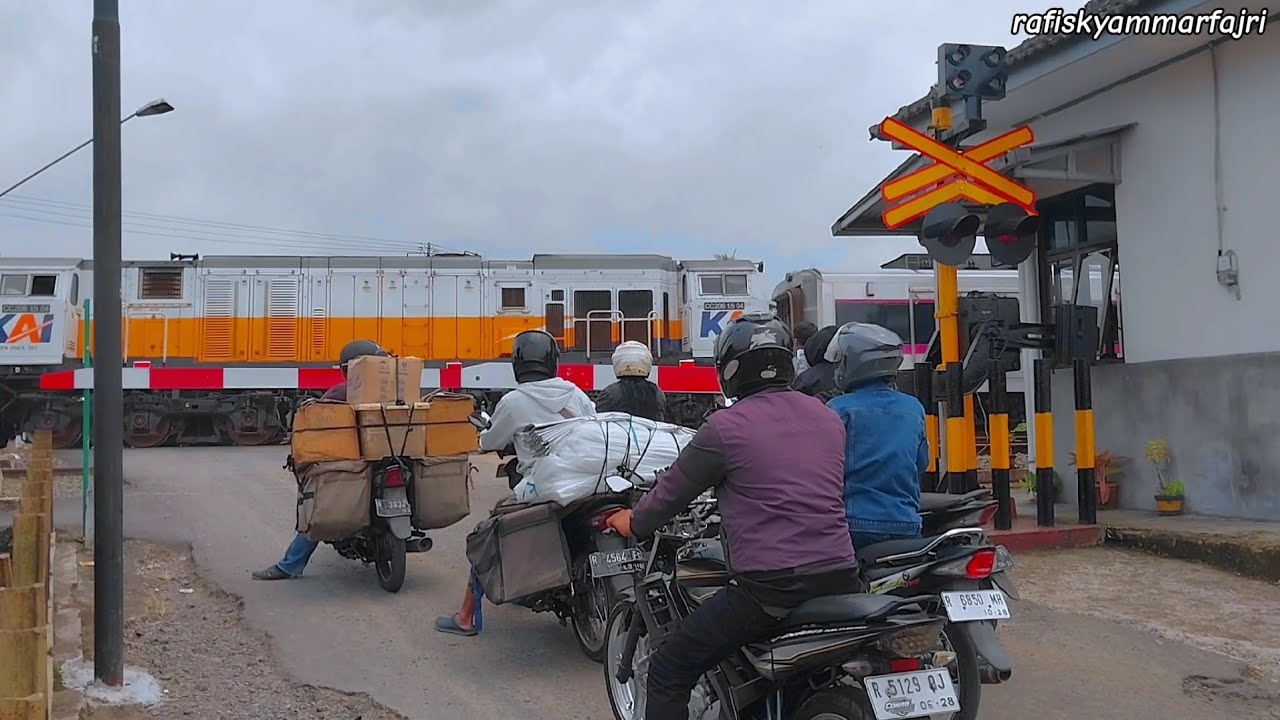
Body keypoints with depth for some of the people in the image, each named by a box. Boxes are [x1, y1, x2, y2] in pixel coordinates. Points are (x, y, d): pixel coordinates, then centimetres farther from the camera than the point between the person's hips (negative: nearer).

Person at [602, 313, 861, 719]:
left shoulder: (726, 427, -5)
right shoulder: (829, 418, 13)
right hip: (840, 578, 6)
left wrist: (633, 522, 26)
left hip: (770, 586, -6)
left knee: (669, 671, 6)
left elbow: (673, 491, 5)